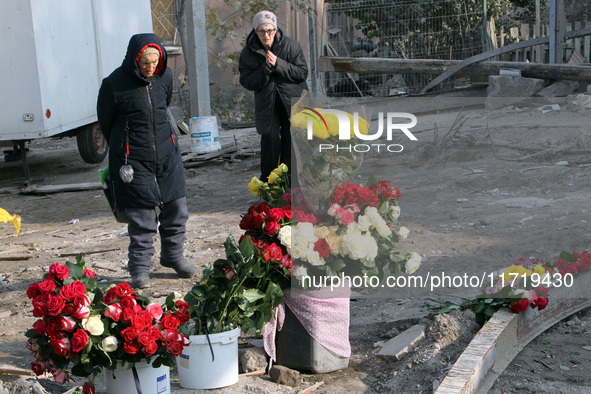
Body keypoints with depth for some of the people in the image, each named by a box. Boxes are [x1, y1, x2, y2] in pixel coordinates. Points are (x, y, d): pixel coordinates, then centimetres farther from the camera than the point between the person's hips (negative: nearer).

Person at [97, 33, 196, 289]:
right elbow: (105, 121, 2)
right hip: (133, 159, -4)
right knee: (142, 215, -3)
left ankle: (173, 255, 29)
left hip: (166, 153, 5)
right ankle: (140, 267, 11)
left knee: (176, 207, 9)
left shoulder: (165, 77, 0)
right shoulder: (114, 84, -14)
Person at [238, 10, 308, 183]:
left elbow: (302, 73, -8)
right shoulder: (248, 53, -3)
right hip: (266, 103, 0)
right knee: (270, 137, -14)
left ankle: (289, 181, 13)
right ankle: (267, 182, -2)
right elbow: (247, 82, -6)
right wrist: (266, 69, -20)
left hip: (293, 101, 0)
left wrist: (278, 64, -19)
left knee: (291, 140, 0)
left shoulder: (291, 46, -5)